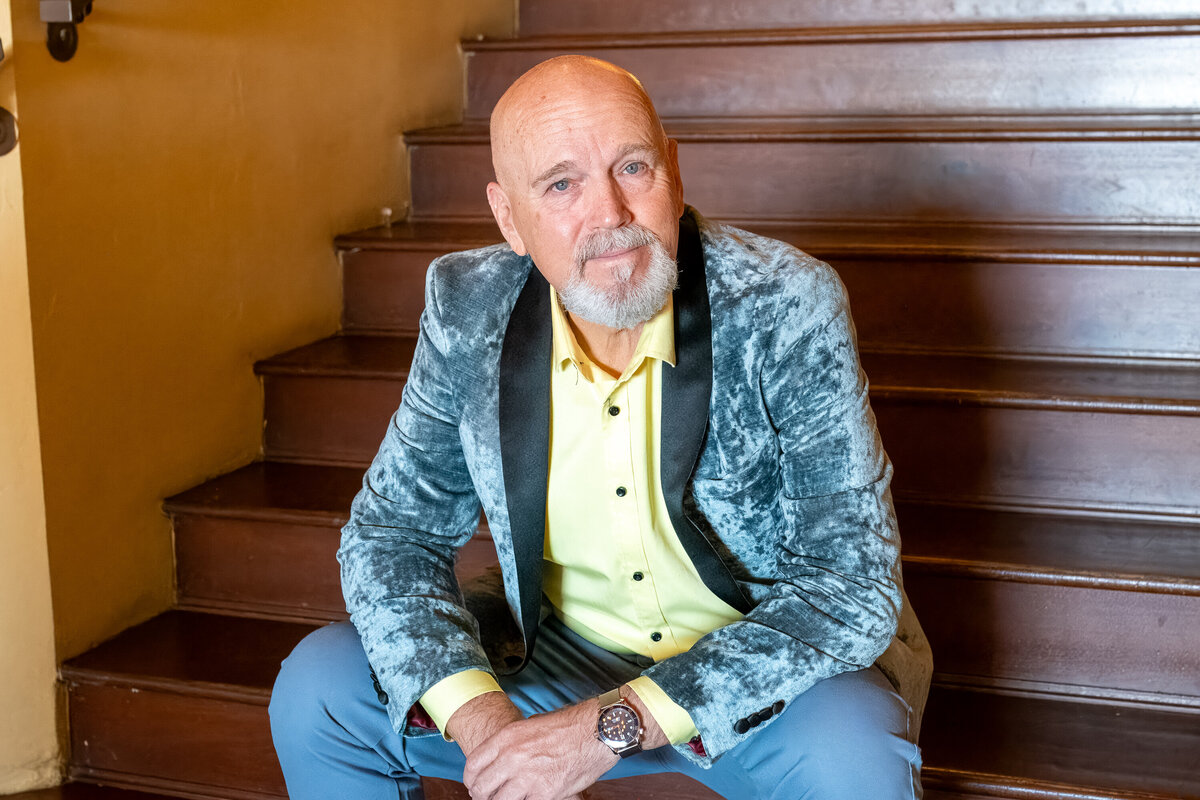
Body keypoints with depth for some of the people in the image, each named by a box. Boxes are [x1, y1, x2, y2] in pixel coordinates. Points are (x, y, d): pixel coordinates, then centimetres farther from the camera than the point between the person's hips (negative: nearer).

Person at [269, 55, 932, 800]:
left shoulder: (787, 306, -21)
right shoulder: (467, 307, -10)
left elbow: (854, 585, -24)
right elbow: (394, 532, -3)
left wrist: (616, 725, -32)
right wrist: (474, 713, -23)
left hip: (765, 665, -3)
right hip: (563, 649, 4)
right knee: (317, 692, -10)